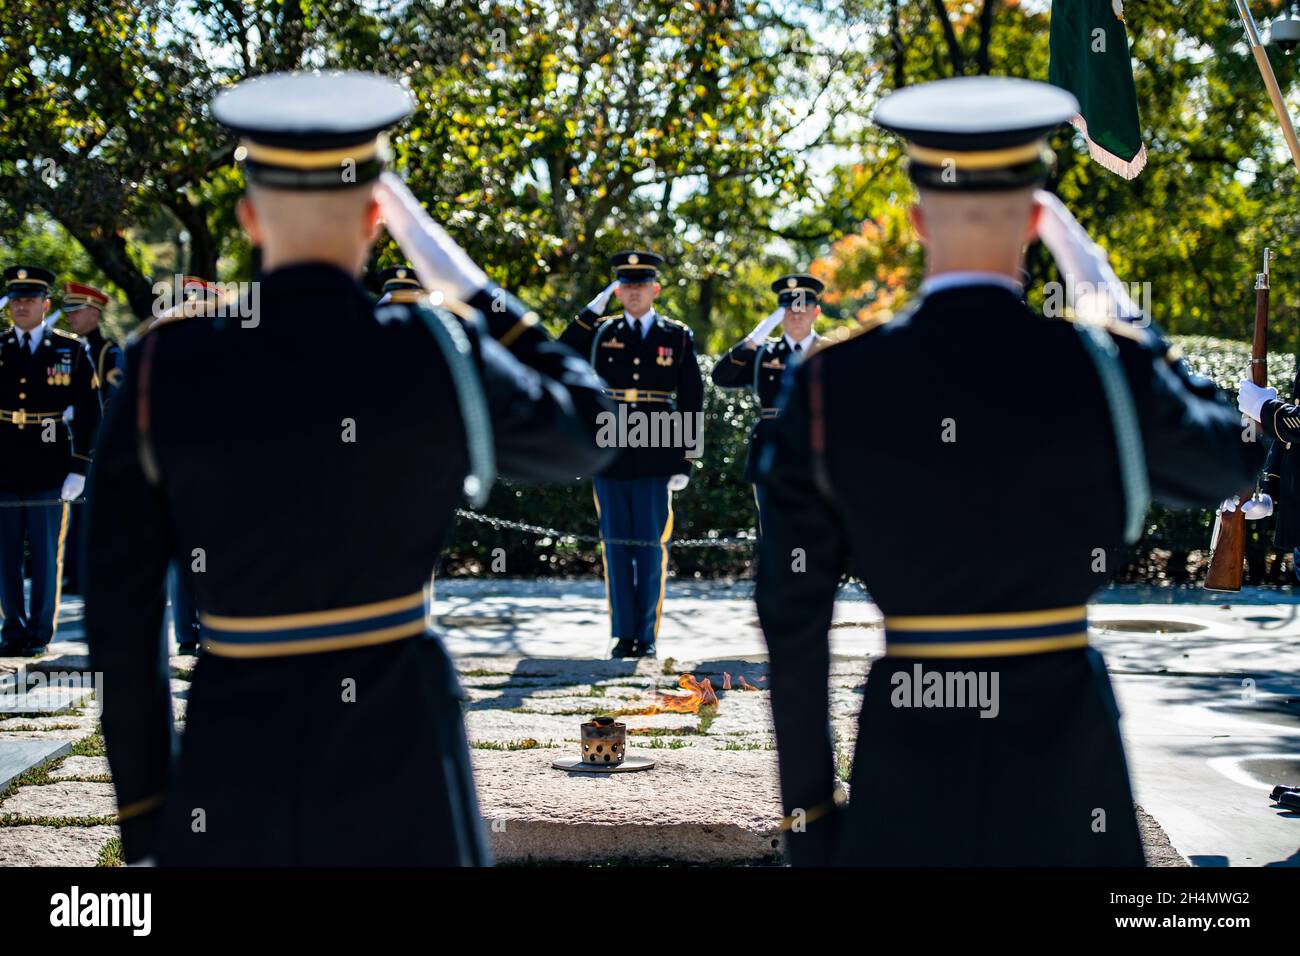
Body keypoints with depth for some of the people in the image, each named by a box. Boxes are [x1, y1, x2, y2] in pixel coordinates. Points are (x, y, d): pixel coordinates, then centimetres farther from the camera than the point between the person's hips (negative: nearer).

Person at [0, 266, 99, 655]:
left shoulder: (71, 351, 2)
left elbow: (90, 414, 3)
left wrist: (78, 470, -3)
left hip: (48, 474, -2)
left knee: (46, 558, 3)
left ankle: (40, 633, 14)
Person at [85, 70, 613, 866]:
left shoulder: (163, 370, -5)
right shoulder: (438, 356, -9)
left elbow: (121, 616, -1)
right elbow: (585, 437, 12)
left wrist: (144, 816, 9)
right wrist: (464, 282, 14)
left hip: (230, 773, 1)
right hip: (398, 758, -1)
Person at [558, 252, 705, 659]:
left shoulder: (678, 337, 5)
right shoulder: (599, 333, 9)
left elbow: (692, 401, 5)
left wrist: (686, 460, 0)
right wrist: (591, 310, -5)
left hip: (656, 458, -1)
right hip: (610, 457, 1)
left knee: (651, 548, 1)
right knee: (616, 547, 5)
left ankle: (648, 636, 9)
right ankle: (624, 635, 12)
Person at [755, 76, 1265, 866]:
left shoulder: (831, 384, -6)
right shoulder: (1105, 368, -9)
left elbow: (793, 616, -2)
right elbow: (1228, 463, 14)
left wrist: (807, 803, 9)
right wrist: (1110, 295, 16)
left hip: (906, 761, 1)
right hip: (1065, 755, 0)